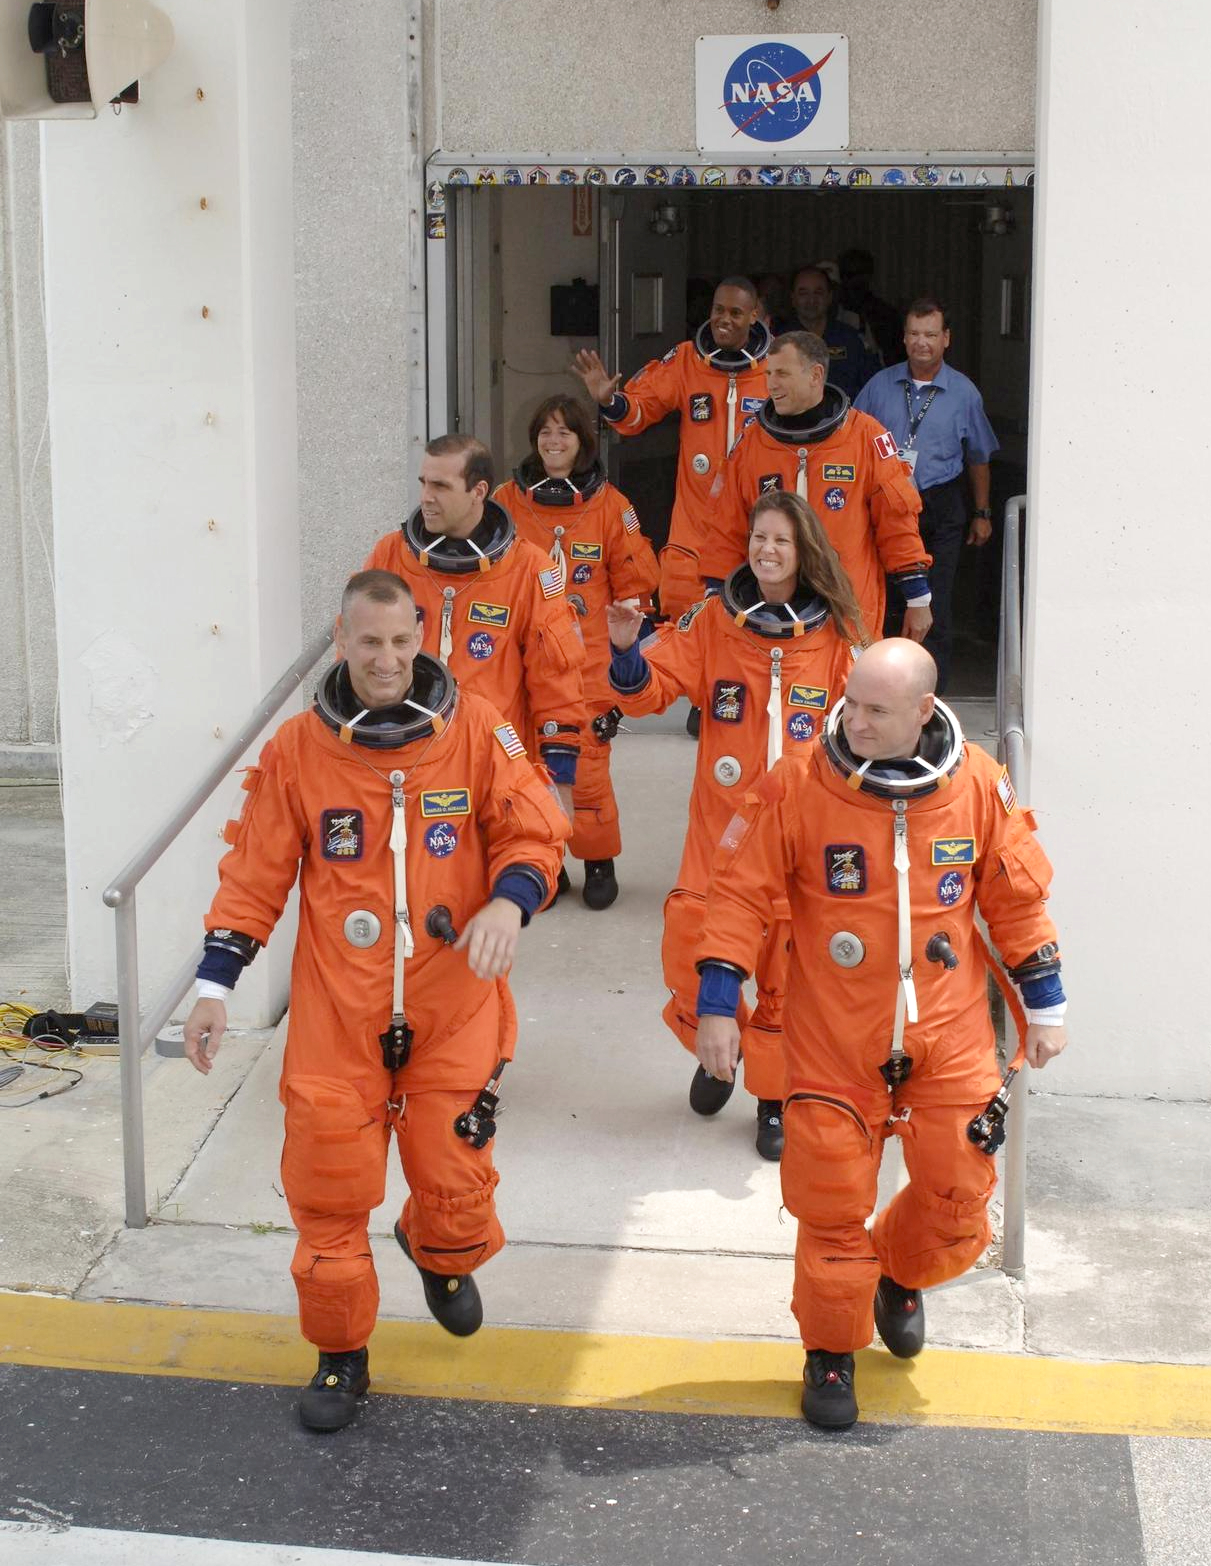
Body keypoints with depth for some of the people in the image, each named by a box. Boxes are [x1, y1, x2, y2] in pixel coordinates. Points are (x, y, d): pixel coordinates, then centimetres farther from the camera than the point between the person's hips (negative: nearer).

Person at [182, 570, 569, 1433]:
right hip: (337, 1009, 0)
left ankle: (444, 1257, 42)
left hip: (453, 1006, 0)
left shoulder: (477, 729, -4)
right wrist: (215, 983, -2)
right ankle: (341, 1354, 24)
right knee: (329, 1188, 2)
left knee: (454, 1182, 4)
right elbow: (256, 874, 3)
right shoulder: (298, 747, -2)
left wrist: (510, 902, -21)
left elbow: (535, 833, -1)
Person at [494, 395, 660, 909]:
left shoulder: (610, 505, 2)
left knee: (586, 766, -6)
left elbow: (635, 585, 7)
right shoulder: (508, 501, 4)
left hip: (588, 664, -2)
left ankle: (599, 862, 13)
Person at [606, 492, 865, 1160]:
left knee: (787, 962, 5)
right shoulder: (713, 622, -1)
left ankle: (776, 1098, 22)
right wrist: (627, 650, -25)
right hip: (720, 820, 0)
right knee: (688, 944, -4)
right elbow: (650, 687, -5)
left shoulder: (836, 634, -1)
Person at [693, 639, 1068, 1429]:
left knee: (957, 1194, 8)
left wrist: (1046, 1004, 9)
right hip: (833, 1044, -2)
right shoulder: (797, 786, -12)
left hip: (949, 1039, 2)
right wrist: (717, 1003, -9)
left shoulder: (979, 784, -5)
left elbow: (1018, 897, 6)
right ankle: (831, 1350, 26)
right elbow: (740, 892, -6)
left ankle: (900, 1278, 41)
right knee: (833, 1207, 4)